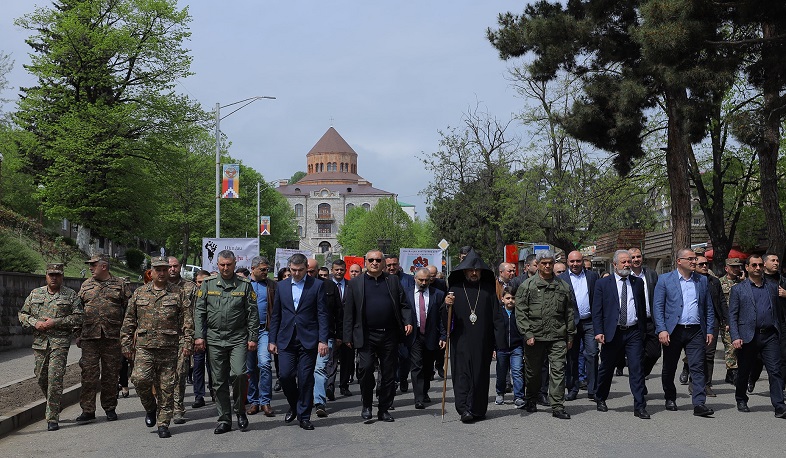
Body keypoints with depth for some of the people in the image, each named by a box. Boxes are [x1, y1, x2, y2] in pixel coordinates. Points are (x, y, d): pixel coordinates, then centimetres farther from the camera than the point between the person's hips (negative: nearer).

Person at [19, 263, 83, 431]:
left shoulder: (71, 295, 3)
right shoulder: (35, 294, 14)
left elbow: (78, 317, -4)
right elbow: (23, 314, 15)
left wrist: (56, 322, -13)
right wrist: (35, 323, -5)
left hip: (60, 342, -4)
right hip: (39, 341, 4)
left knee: (55, 379, -12)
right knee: (41, 378, 10)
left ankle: (53, 418, -8)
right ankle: (53, 406, 35)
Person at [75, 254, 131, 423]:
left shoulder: (121, 285, 5)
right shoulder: (86, 285, 13)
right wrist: (78, 335, 10)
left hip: (113, 337, -2)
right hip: (89, 337, 2)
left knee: (111, 374, 5)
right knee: (89, 373, -4)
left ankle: (110, 408, 17)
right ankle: (88, 410, 0)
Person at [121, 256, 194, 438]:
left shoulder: (179, 293, 5)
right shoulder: (140, 293, 11)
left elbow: (187, 321, 2)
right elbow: (129, 321, 14)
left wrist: (187, 343, -8)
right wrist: (126, 344, 10)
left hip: (169, 348, -1)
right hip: (144, 347, 1)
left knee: (167, 386, 1)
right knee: (140, 379, -15)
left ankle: (163, 424, 11)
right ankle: (150, 408, 13)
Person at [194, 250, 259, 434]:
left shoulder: (244, 285, 3)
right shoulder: (208, 284, 6)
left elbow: (252, 313, 5)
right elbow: (199, 311, 6)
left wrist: (253, 337, 0)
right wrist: (199, 336, -1)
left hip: (238, 338, -2)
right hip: (214, 339, 2)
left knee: (238, 374, -17)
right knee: (219, 381, 5)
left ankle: (240, 410, 5)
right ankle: (224, 420, 14)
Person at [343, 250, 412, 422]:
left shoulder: (393, 281, 12)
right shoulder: (355, 283, 6)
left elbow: (404, 305, 12)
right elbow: (348, 311, 4)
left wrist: (407, 322, -6)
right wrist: (348, 336, 0)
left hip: (389, 335, 2)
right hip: (366, 336, -2)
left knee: (389, 373, 5)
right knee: (365, 369, -13)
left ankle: (384, 410, 15)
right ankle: (367, 406, 6)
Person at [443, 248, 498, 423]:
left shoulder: (488, 289, 7)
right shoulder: (455, 289, 6)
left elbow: (495, 315, 4)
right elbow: (447, 317, 5)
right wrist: (447, 305, -17)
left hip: (483, 341, 1)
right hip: (461, 340, -1)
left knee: (480, 374, 3)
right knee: (462, 373, -8)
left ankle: (478, 410, 10)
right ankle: (464, 409, -14)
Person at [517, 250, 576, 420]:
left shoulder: (563, 286, 10)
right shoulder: (527, 286, 2)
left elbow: (570, 312, 14)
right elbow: (520, 313, -2)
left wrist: (570, 336, 10)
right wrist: (527, 334, -10)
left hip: (557, 337, 1)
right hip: (534, 337, -1)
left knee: (558, 371, -6)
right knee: (534, 372, 11)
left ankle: (558, 407, -2)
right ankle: (530, 399, 34)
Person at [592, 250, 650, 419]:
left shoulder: (638, 282, 11)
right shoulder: (603, 284, 2)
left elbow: (643, 307, 16)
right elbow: (597, 310, -1)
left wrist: (644, 329, 13)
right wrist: (599, 332, -11)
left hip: (634, 332, 1)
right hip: (612, 333, -1)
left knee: (637, 369, -6)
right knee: (606, 369, 11)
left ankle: (639, 407, -3)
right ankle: (601, 399, 32)